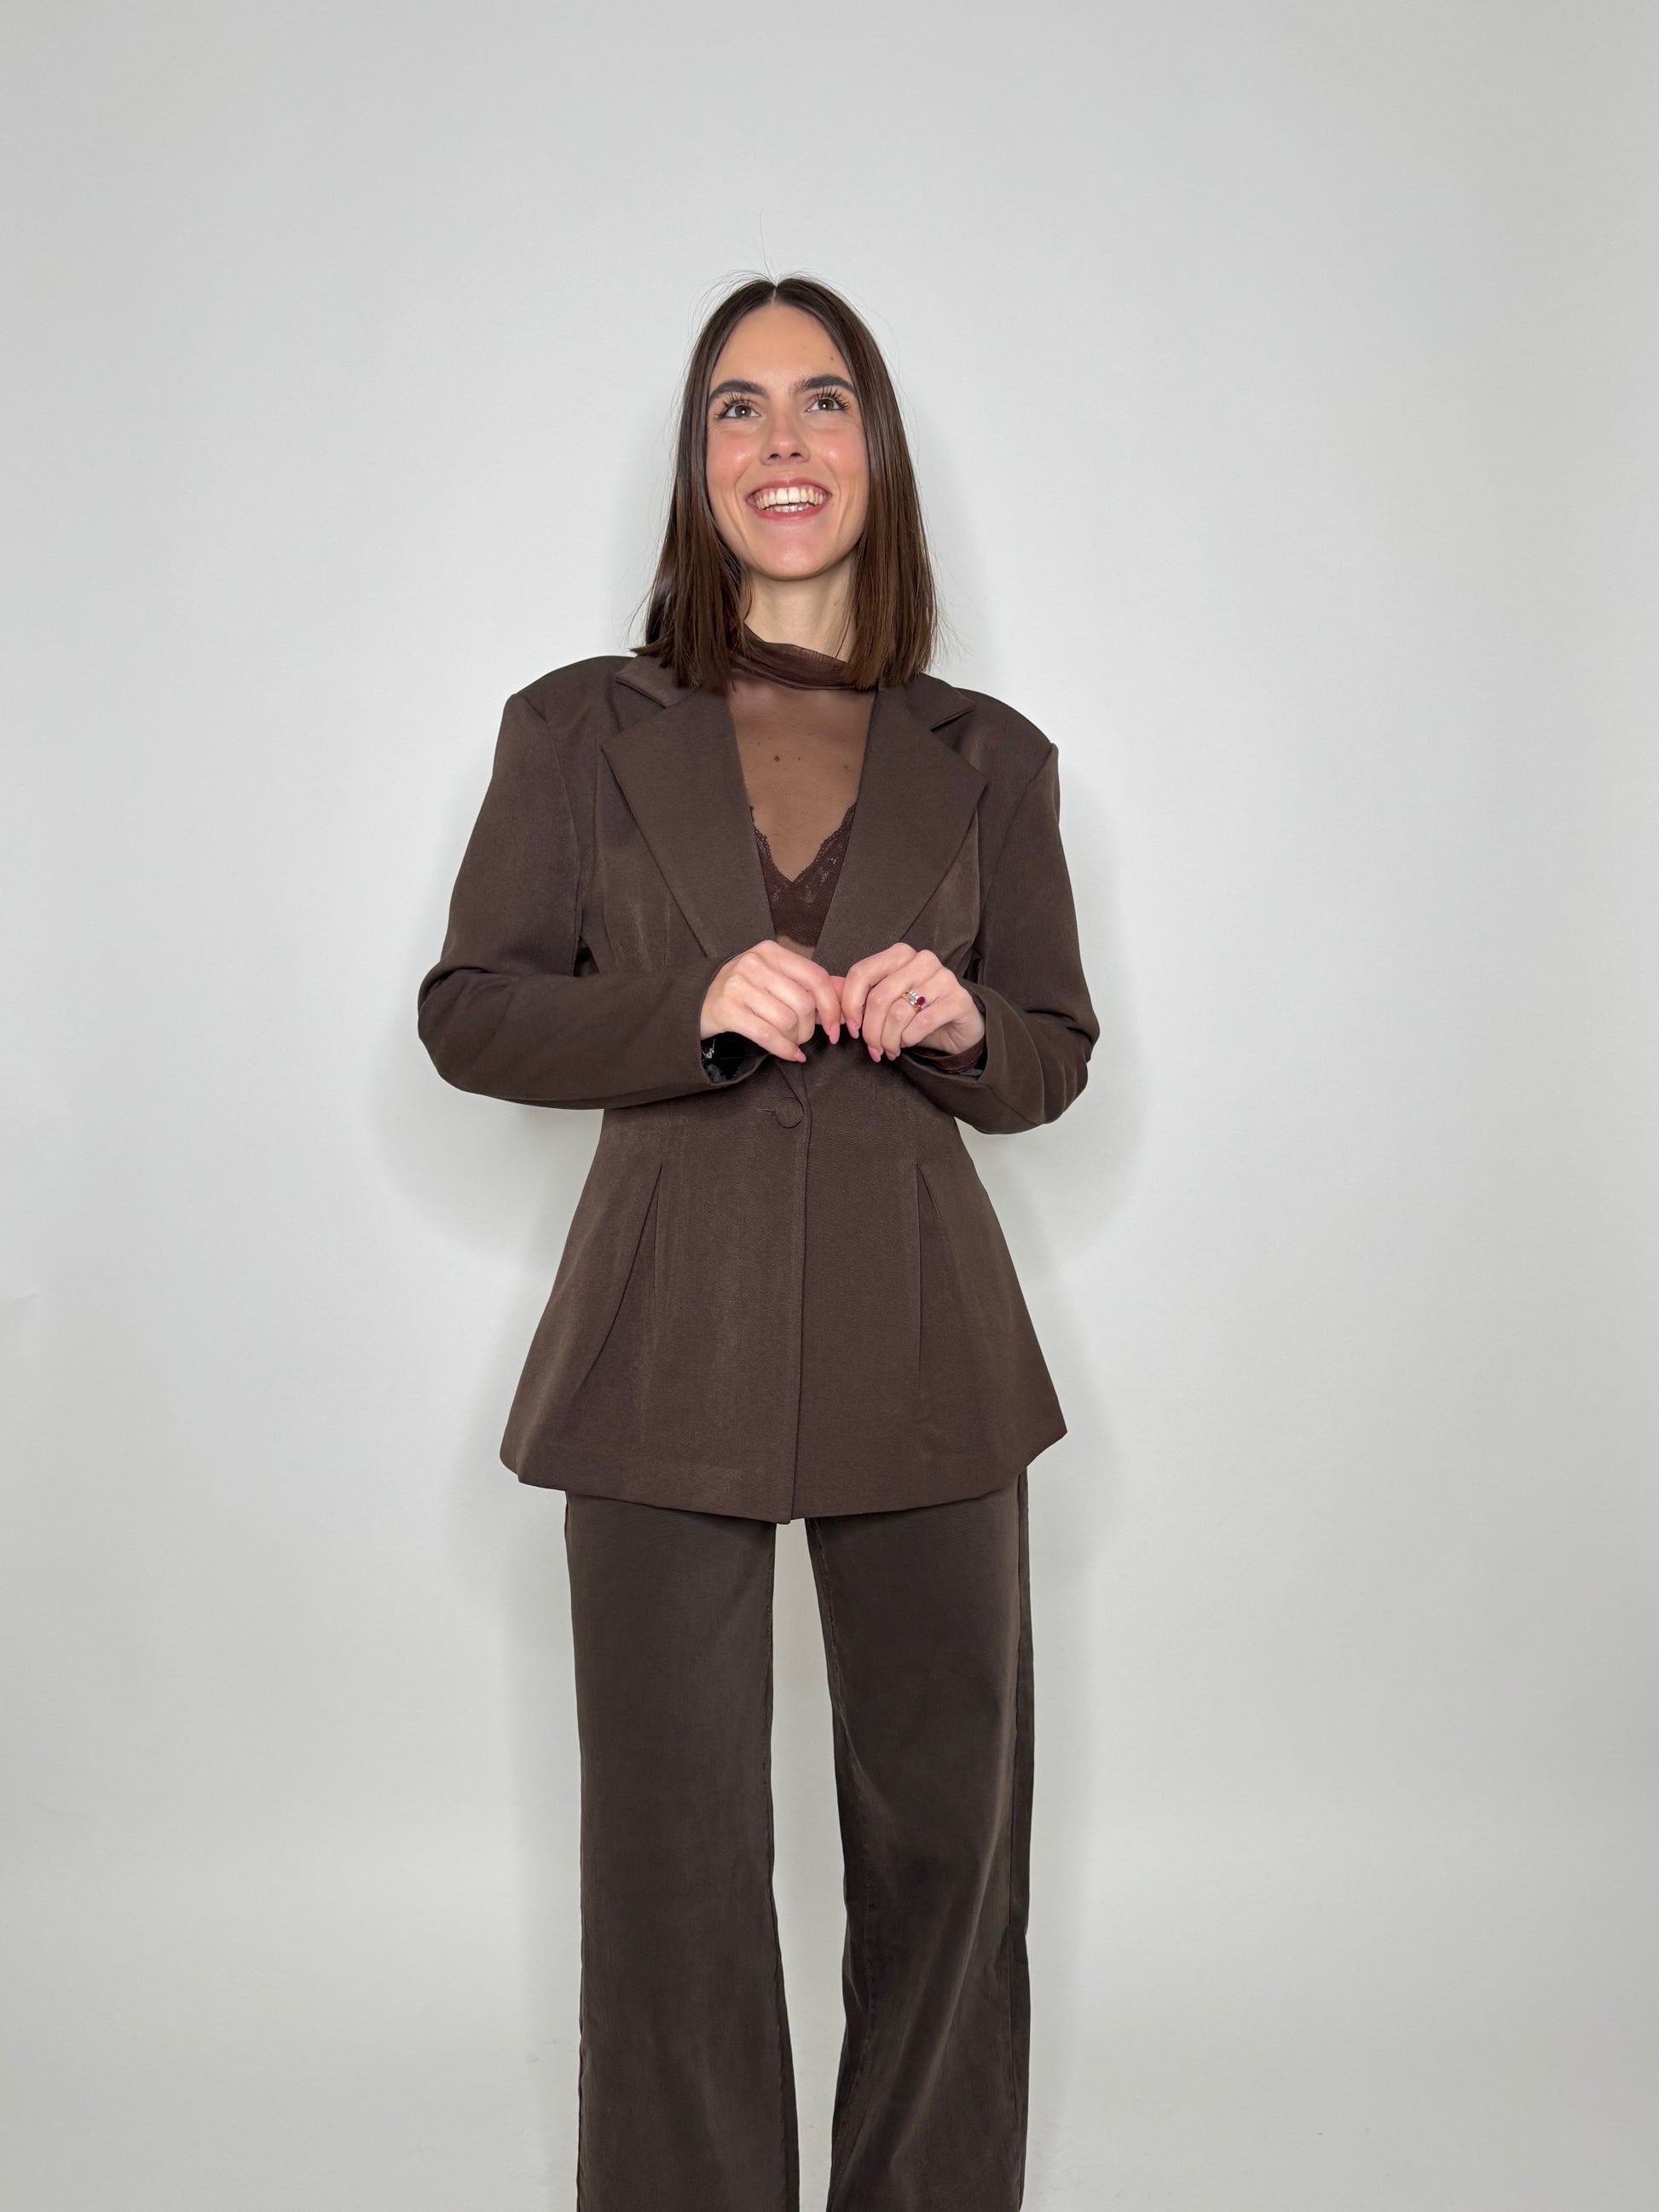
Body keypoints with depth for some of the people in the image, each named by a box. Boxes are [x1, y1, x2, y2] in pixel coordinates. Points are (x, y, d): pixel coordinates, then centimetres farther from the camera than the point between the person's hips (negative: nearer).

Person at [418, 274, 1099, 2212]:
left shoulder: (988, 760, 8)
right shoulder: (580, 729, 4)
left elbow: (1056, 1058, 11)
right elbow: (469, 1012, 2)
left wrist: (959, 1023, -12)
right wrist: (694, 1008, -15)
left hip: (920, 1347, 2)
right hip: (672, 1342, -1)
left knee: (947, 1828, 11)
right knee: (677, 1849, 6)